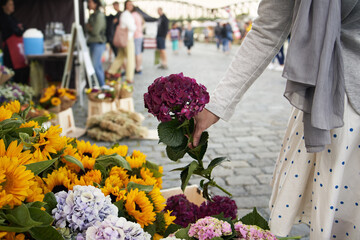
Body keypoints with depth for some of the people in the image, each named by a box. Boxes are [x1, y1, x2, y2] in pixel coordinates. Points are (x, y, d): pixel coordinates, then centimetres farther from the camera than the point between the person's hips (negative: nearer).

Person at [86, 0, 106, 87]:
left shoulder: (100, 15, -12)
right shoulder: (92, 16, 15)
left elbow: (95, 31, -17)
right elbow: (88, 30, 15)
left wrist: (89, 27, -1)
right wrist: (89, 28, -5)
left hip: (98, 43, -9)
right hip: (92, 43, 9)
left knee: (95, 65, -14)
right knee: (98, 66, 10)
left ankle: (102, 86, -8)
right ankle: (102, 85, 15)